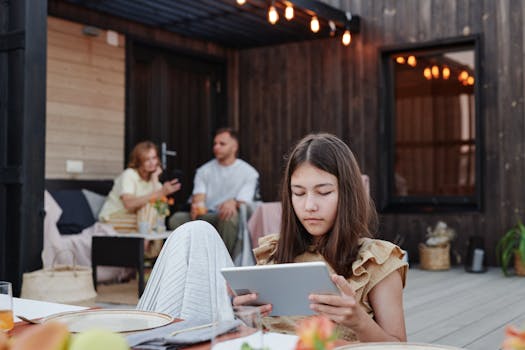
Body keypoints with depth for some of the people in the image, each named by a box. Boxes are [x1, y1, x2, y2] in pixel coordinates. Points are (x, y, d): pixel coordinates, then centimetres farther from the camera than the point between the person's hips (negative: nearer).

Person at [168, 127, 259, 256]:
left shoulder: (248, 172, 8)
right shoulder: (204, 170, 18)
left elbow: (243, 203, -2)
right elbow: (198, 197, 4)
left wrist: (233, 203, -26)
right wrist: (196, 206, -21)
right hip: (205, 217, 3)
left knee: (229, 216, -39)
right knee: (176, 219, -24)